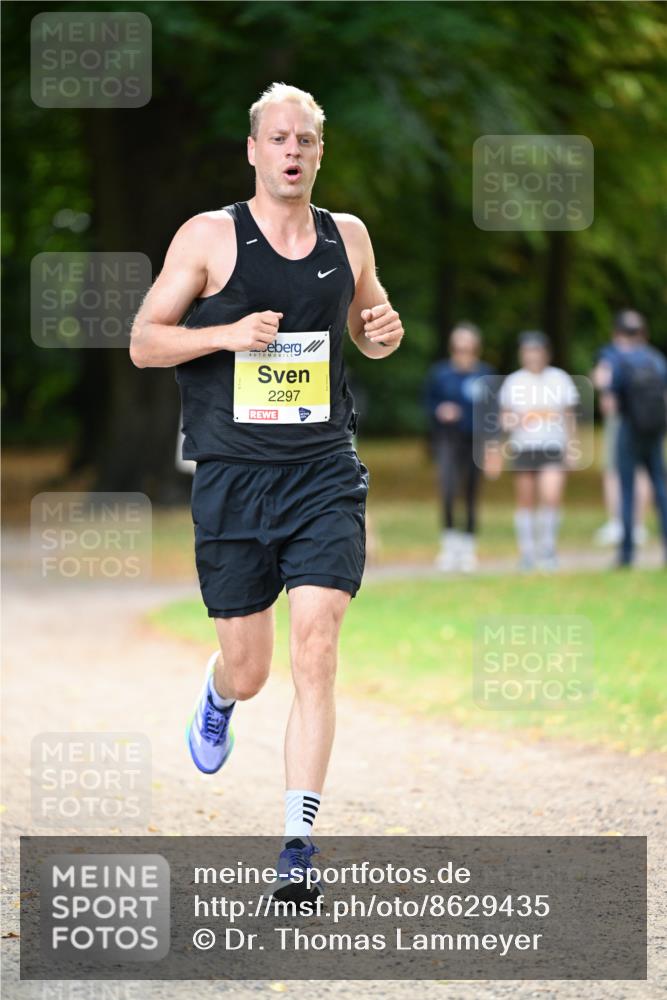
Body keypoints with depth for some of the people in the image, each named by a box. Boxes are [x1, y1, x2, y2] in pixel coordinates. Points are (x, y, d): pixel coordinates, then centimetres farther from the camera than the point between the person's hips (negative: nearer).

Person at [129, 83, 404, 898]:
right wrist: (226, 334, -17)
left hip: (325, 474, 1)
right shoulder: (209, 237, -1)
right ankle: (218, 696, 45)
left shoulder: (348, 237, 9)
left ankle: (297, 845, -11)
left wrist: (385, 332, 1)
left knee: (315, 653, -13)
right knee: (248, 668, 5)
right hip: (233, 477, -1)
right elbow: (143, 343, 0)